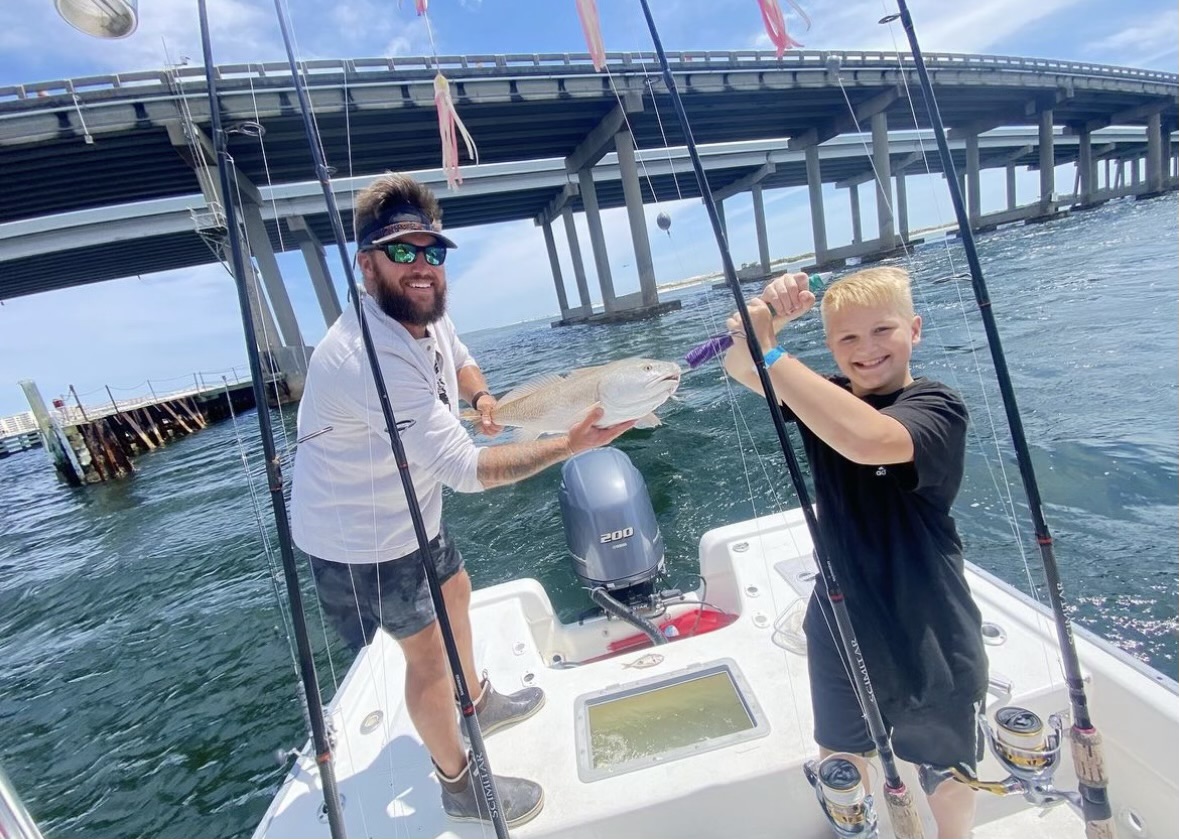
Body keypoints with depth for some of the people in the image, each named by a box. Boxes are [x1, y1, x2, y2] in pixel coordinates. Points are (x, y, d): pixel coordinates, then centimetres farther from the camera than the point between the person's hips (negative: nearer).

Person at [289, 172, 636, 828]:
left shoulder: (424, 311, -8)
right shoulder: (370, 359, -36)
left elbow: (458, 356, 14)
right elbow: (468, 471, -36)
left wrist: (480, 394, -8)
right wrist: (570, 444, -37)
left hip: (408, 509, 9)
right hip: (360, 537, -8)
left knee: (455, 593, 25)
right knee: (427, 650, 7)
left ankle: (479, 703, 54)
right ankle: (459, 785, 34)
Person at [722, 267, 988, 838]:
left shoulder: (938, 408, -19)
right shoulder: (824, 399, -4)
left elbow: (867, 439, -41)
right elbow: (739, 369, -10)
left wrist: (770, 352, -38)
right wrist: (767, 315, -30)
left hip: (930, 637, -4)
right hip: (841, 629, 4)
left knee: (948, 775, 23)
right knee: (838, 766, 25)